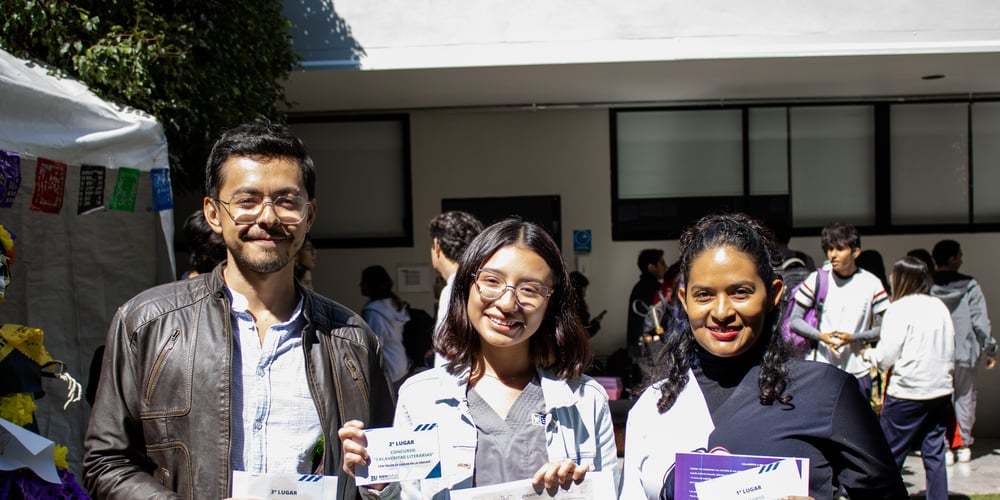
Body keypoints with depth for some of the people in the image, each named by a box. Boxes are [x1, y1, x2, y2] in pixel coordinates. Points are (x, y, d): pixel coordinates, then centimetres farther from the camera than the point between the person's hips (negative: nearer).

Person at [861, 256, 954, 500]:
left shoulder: (899, 308, -11)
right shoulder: (940, 307, 8)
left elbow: (885, 358, -13)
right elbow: (950, 353, 13)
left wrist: (867, 353, 5)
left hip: (907, 394, -6)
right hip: (941, 391, 6)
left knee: (890, 455, 3)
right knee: (934, 453, 11)